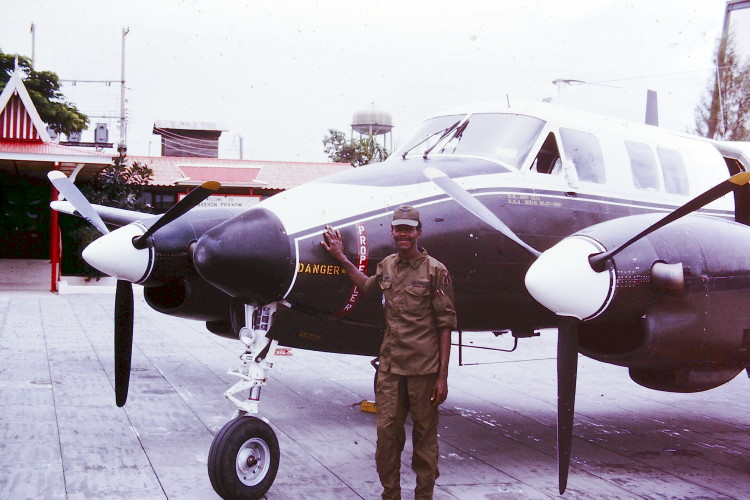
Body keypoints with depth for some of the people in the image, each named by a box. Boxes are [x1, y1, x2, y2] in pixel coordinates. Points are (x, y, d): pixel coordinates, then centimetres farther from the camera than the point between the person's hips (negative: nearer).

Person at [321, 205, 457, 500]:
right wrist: (341, 257, 29)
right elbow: (367, 287, 33)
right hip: (390, 365, 4)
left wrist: (442, 376, -10)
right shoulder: (387, 266, 9)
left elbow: (445, 324, -6)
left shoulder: (435, 270, -5)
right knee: (387, 431, 5)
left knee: (425, 434, 6)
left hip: (424, 366, -4)